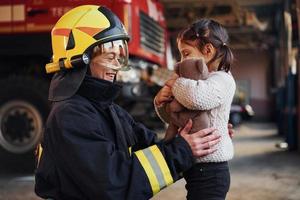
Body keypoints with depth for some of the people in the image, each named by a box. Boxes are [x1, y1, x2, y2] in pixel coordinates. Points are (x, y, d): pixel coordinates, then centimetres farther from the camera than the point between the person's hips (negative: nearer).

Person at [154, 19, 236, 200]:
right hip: (199, 170, 9)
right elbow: (173, 117, 19)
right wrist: (161, 102, -4)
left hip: (208, 173, -9)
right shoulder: (201, 80, 15)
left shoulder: (222, 79, -13)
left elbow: (196, 96, -37)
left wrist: (175, 82, -15)